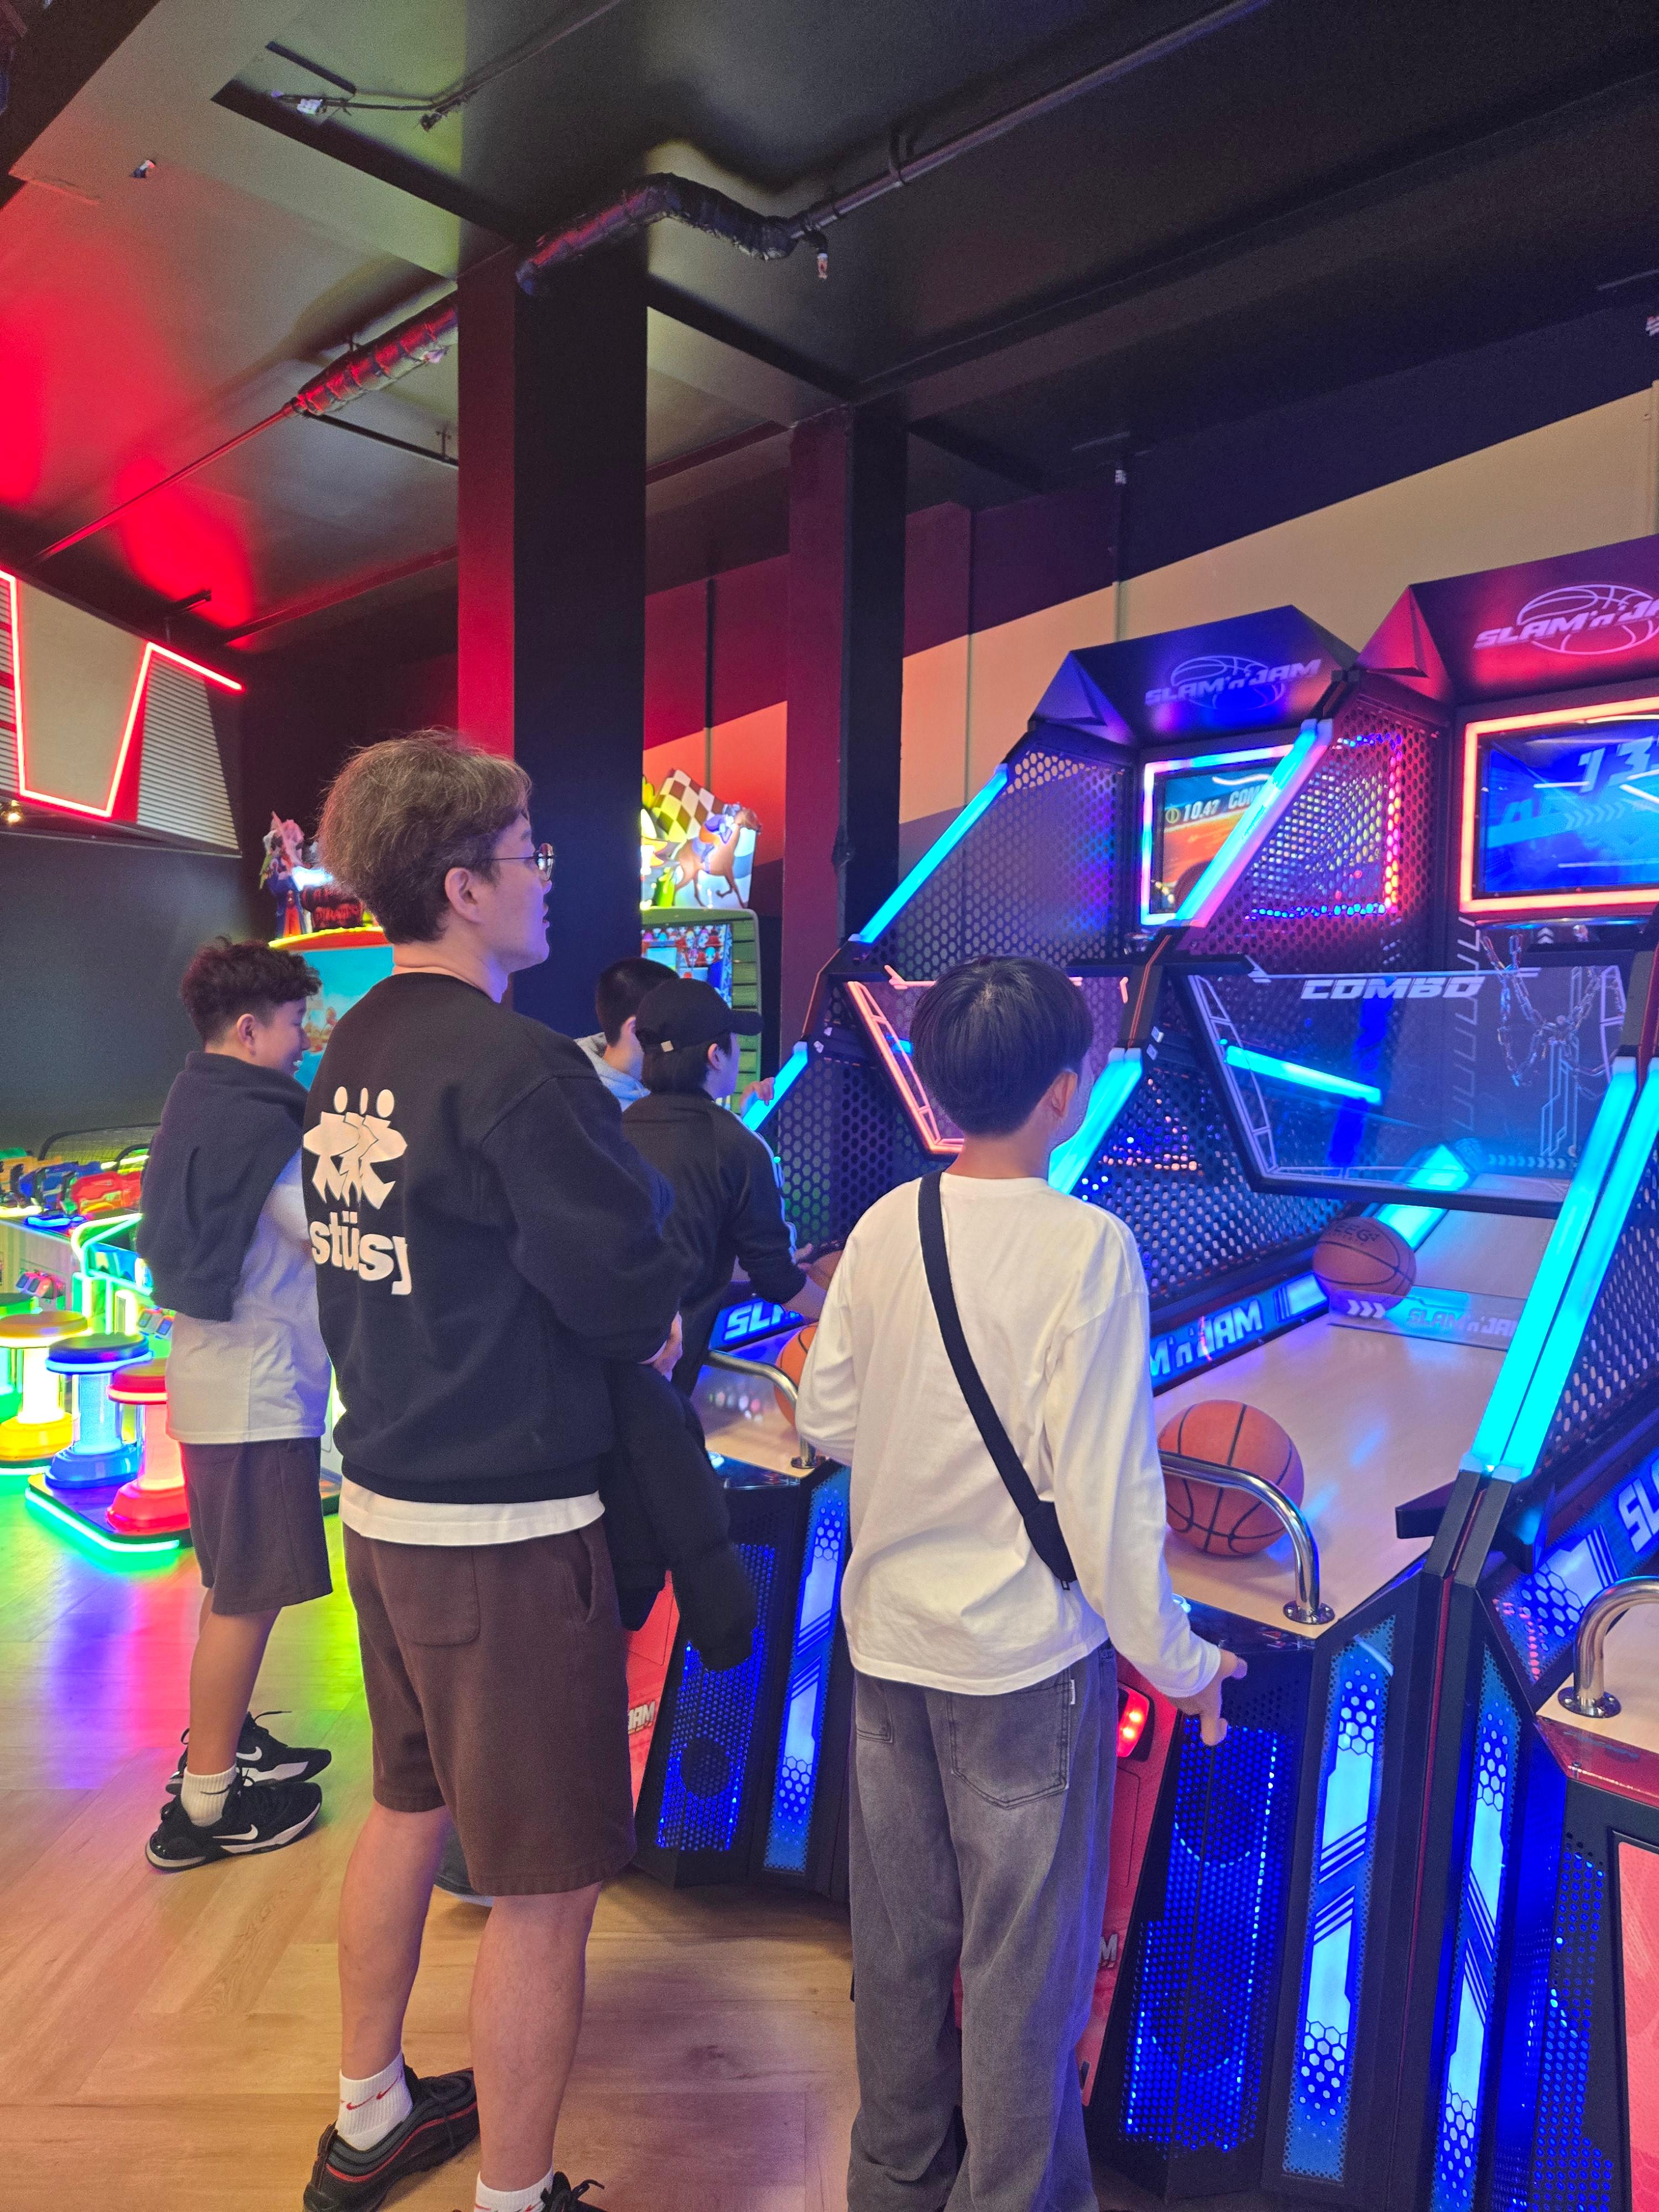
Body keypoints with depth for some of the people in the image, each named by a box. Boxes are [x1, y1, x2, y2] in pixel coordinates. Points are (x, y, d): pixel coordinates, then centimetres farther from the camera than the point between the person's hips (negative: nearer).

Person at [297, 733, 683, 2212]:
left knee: (411, 1808, 27)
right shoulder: (515, 1066, -23)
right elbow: (635, 1299, -20)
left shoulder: (351, 1053, 4)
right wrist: (649, 1318, 2)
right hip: (505, 1527, -9)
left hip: (384, 1494, 9)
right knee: (546, 1886, 9)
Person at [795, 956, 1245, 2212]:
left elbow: (827, 1420, 3)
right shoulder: (1085, 1246, -21)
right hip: (1026, 1655, -5)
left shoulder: (884, 1228, -5)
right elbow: (1106, 1491, -20)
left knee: (899, 1932, 22)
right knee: (1024, 1953, 16)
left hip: (888, 1636, 5)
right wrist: (1176, 1660, -6)